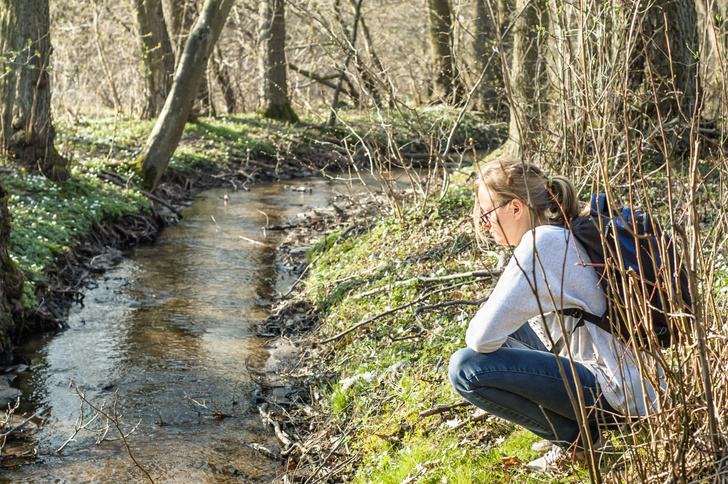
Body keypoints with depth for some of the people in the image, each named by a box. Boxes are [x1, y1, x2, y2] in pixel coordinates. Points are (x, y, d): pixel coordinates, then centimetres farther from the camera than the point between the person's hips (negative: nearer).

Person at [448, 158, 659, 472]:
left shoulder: (543, 242, -19)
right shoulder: (563, 234, 10)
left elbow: (484, 337, -22)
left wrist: (473, 333, -1)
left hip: (620, 395, -10)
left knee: (466, 368, -15)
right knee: (506, 327, 20)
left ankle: (577, 437, -1)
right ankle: (578, 424, 15)